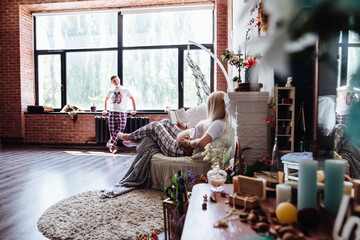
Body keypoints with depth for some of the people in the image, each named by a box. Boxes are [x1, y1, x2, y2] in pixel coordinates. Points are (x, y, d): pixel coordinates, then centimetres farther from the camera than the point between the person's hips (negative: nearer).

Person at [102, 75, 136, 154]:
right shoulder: (111, 91, 13)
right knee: (112, 131, -2)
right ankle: (114, 147, 9)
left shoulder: (125, 90, 5)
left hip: (122, 113, -2)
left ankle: (110, 144, -1)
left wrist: (134, 110, 6)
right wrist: (105, 110, 26)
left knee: (120, 131, -13)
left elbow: (132, 99, 12)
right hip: (112, 112, 2)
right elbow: (106, 100, 30)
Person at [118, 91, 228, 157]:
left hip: (181, 149, -10)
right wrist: (186, 128, 20)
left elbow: (201, 143, -40)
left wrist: (187, 143, -24)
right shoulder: (214, 120, 2)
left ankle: (129, 137, 36)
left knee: (154, 126, 6)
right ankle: (136, 140, 37)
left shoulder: (219, 124, -28)